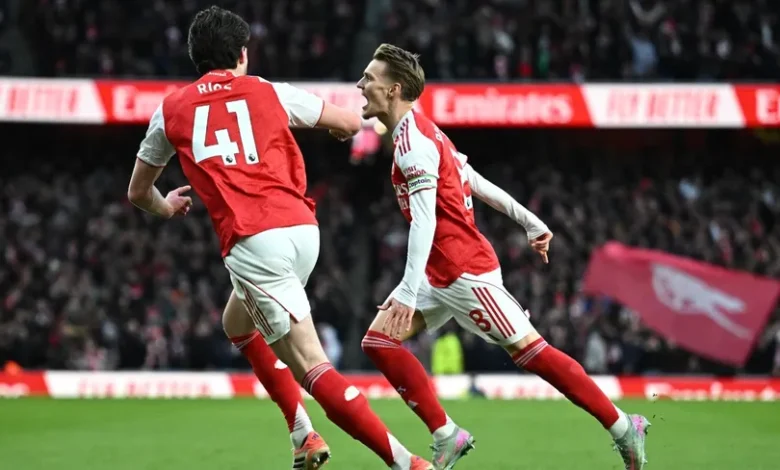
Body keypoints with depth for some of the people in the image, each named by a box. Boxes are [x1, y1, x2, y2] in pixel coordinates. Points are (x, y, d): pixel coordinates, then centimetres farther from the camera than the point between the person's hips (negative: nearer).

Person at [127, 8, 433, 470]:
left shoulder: (171, 109, 14)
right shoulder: (270, 92, 15)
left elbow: (139, 192, 27)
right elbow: (351, 123, 24)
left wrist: (166, 206, 51)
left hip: (252, 242, -4)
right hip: (303, 230, 4)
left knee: (313, 368, -8)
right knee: (239, 324, 30)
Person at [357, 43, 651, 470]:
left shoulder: (412, 141, -18)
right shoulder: (420, 133, 12)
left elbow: (424, 220, -26)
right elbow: (479, 183, 19)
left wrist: (408, 291, -31)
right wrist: (530, 223, 25)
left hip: (463, 271, -10)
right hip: (441, 273, 10)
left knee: (529, 350, -4)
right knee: (378, 341, 2)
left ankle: (623, 428, 4)